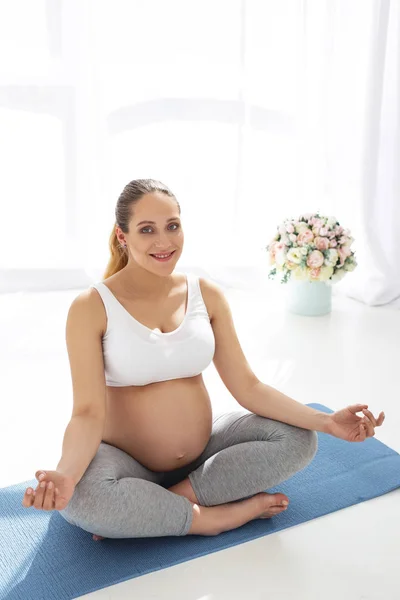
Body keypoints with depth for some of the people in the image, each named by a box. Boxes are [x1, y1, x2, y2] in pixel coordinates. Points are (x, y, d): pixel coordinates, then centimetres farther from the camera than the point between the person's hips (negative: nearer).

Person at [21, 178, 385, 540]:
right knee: (79, 499, -35)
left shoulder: (206, 294, -2)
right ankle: (216, 516, -13)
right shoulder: (91, 307, -14)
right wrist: (65, 473, -41)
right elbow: (88, 412, -20)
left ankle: (147, 510, -15)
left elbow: (248, 387, -2)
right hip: (129, 463, -4)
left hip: (204, 450, 5)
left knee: (299, 439, -14)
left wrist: (327, 422, -14)